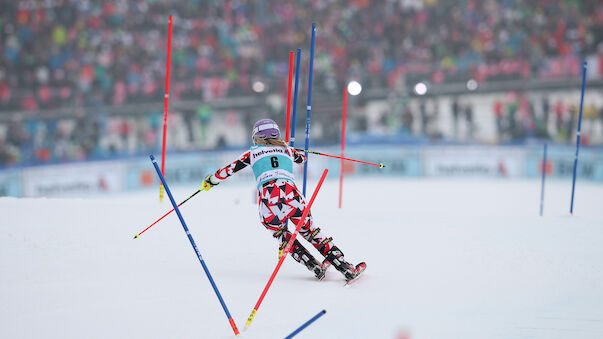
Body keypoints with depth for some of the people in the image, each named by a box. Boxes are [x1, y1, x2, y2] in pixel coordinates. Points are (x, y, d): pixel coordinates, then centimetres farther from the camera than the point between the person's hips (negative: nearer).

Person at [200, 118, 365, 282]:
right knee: (309, 231, 21)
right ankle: (346, 268, 11)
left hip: (269, 206, -1)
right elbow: (302, 157, 48)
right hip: (292, 196, 1)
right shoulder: (287, 150, 26)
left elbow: (228, 170, 24)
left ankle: (315, 267, 9)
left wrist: (211, 180, 43)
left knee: (281, 234, 26)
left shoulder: (252, 153, 20)